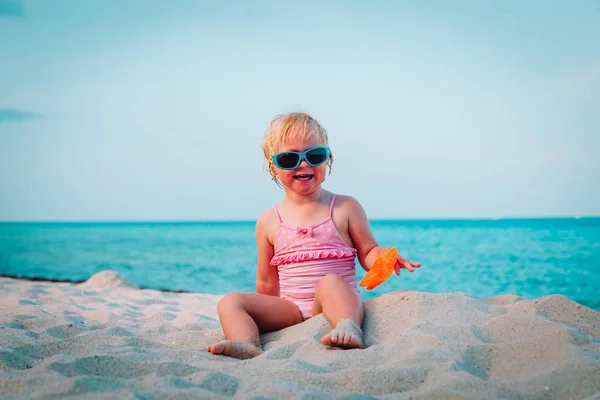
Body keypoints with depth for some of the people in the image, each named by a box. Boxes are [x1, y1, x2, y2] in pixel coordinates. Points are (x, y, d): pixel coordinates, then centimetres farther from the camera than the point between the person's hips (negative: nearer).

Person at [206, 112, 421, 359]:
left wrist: (385, 256, -15)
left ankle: (349, 331, -58)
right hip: (290, 309, 3)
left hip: (337, 300, -3)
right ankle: (248, 348, -42)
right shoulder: (268, 222, 11)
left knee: (330, 282, -36)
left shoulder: (346, 208, 5)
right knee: (230, 303, -17)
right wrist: (262, 315, 18)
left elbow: (368, 253, 7)